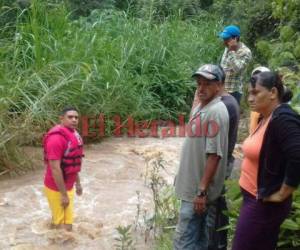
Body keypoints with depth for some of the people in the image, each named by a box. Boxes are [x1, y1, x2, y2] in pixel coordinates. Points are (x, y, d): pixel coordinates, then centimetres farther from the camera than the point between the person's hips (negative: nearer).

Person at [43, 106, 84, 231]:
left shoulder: (74, 135, 5)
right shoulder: (56, 138, -25)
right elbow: (55, 168, -26)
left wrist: (77, 183, 20)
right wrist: (63, 194, -22)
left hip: (68, 186, 9)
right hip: (56, 188, -9)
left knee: (68, 222, 20)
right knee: (60, 223, 6)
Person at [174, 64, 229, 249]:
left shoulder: (216, 111, -20)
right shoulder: (200, 107, 10)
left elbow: (214, 155, -24)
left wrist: (202, 190, -23)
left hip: (198, 189, -9)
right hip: (192, 185, 9)